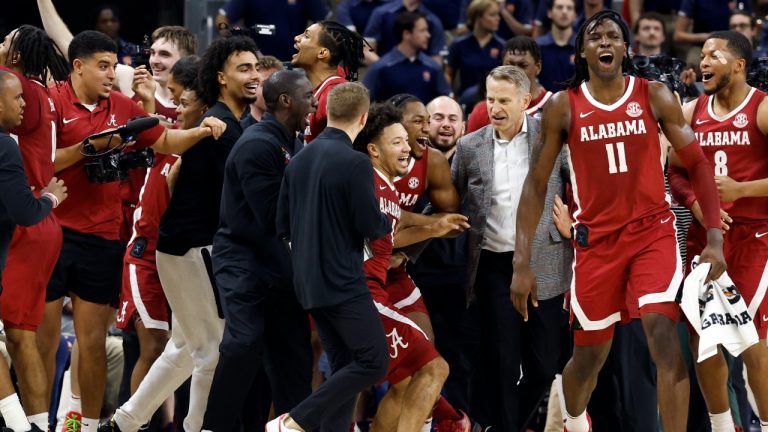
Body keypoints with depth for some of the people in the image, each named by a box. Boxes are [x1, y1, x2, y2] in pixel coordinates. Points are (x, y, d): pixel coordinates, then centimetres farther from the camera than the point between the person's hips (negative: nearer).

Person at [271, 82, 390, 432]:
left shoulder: (299, 160, 7)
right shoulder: (355, 163, -15)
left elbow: (283, 225, 10)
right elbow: (371, 226, -13)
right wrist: (388, 223, 9)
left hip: (308, 282, 8)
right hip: (343, 282, -8)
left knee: (343, 364, 13)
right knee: (373, 362, -5)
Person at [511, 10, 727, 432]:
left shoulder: (655, 97, -1)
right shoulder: (563, 107, -2)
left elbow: (697, 164, 2)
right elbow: (536, 183, 1)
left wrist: (714, 238, -7)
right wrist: (522, 263, -6)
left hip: (652, 231, -1)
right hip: (596, 239, 1)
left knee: (664, 338, -20)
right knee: (589, 355, 10)